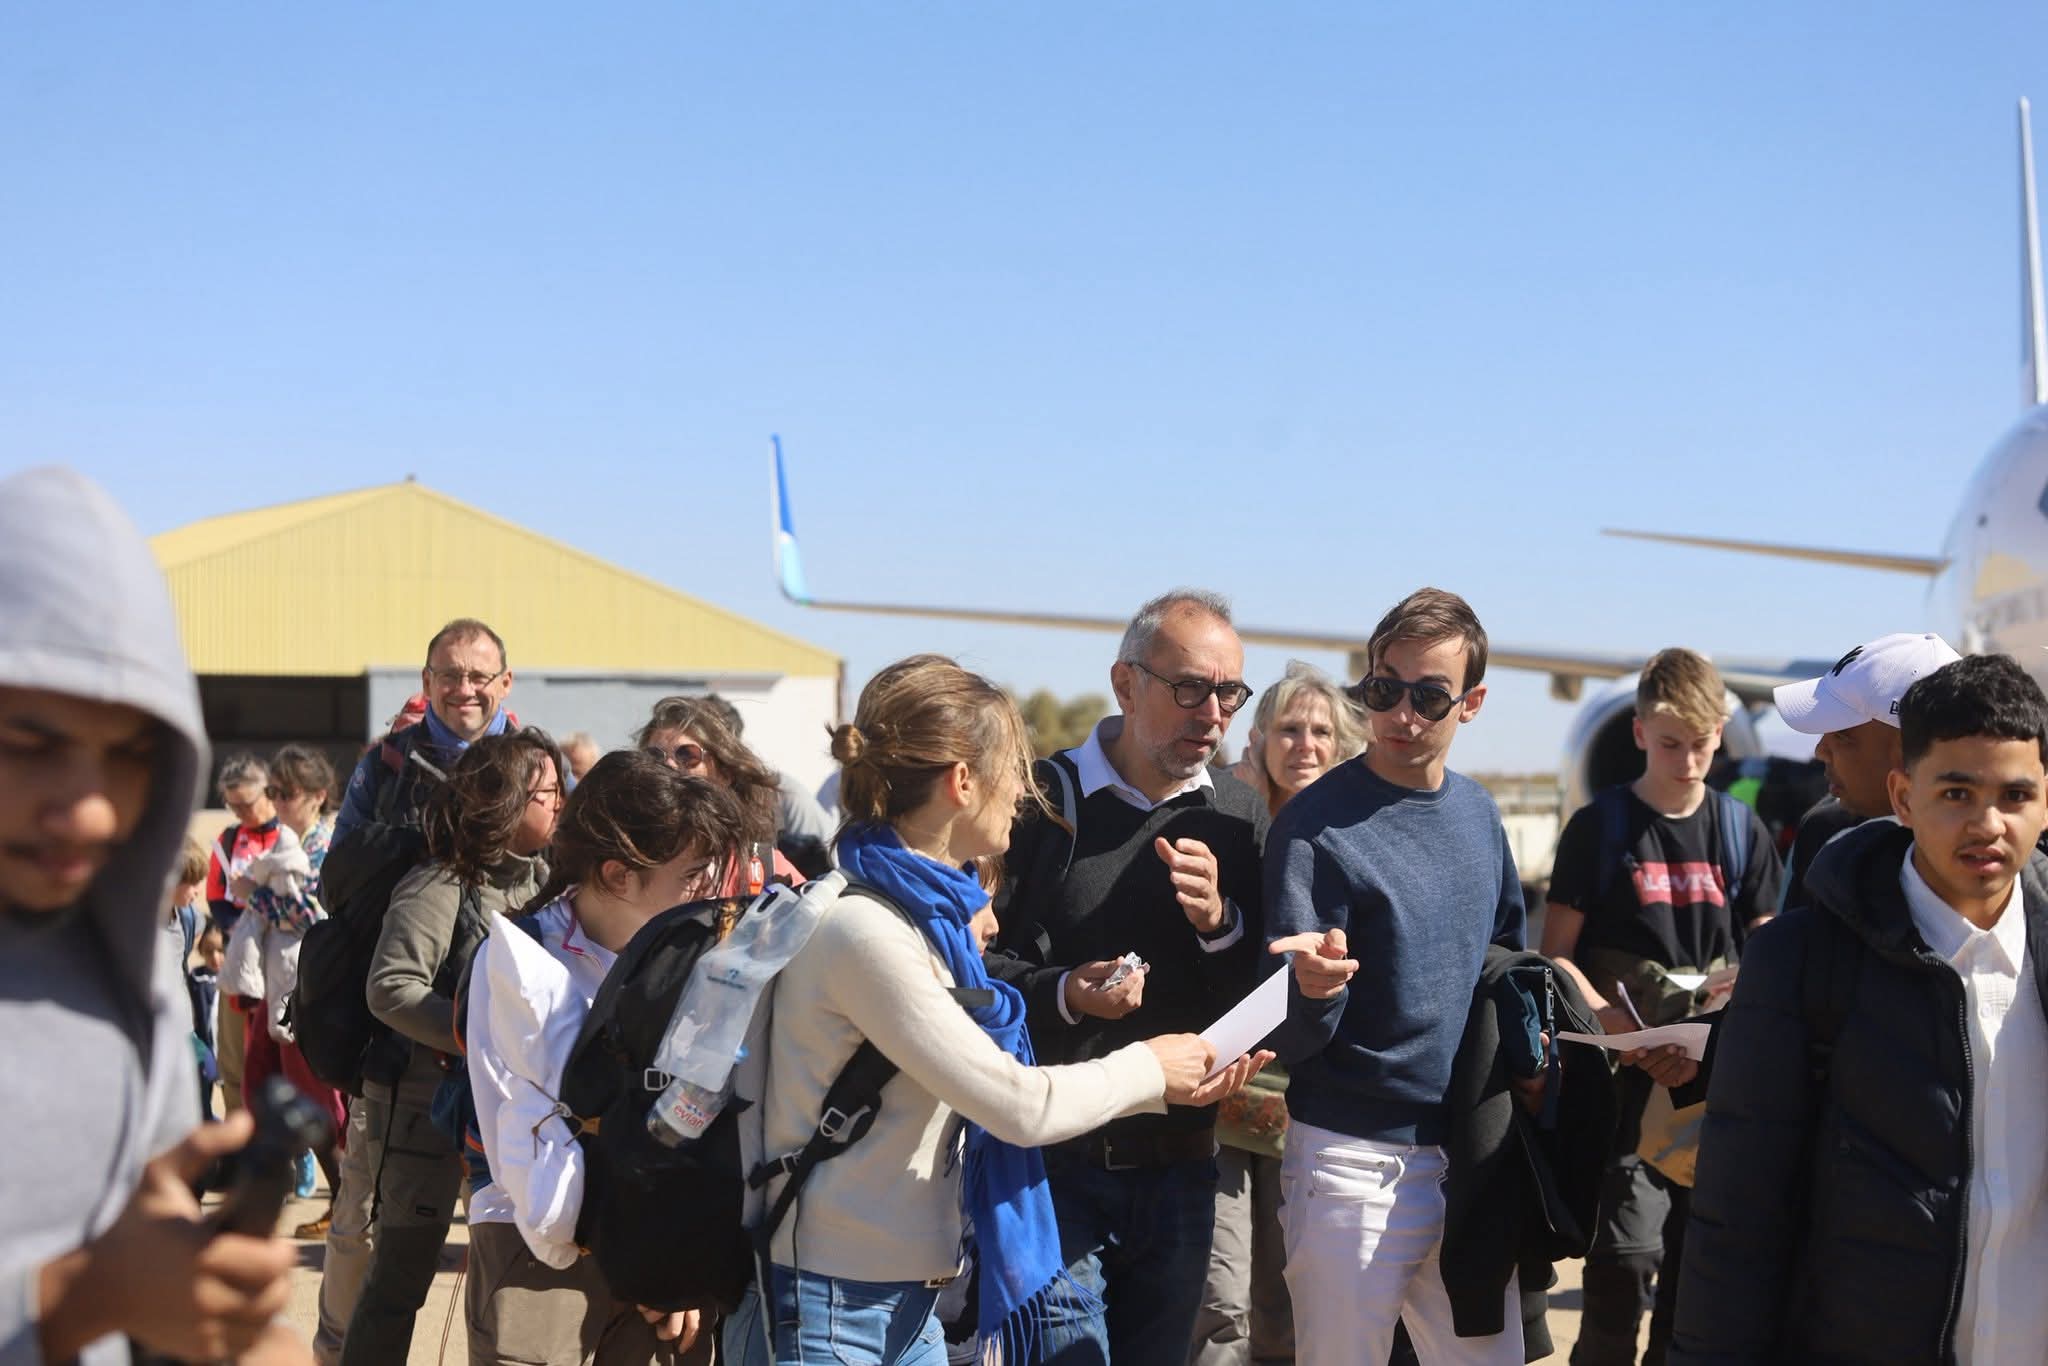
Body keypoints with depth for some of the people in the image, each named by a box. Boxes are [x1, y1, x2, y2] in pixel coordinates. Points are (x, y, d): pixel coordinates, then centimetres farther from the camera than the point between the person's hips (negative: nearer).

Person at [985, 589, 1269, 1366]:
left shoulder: (1239, 818, 7)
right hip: (1054, 1160, -4)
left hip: (1180, 1168, 4)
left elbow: (1270, 996, 5)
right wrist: (1062, 994, -22)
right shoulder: (1043, 799, -6)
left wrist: (1220, 924, -13)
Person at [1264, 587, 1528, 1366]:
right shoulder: (1317, 825, -12)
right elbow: (1285, 1041, -13)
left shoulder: (1478, 813, 6)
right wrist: (1315, 989, -34)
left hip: (1473, 1156, 6)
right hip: (1357, 1165, -6)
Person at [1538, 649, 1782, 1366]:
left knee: (1698, 1254, 10)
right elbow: (1557, 954, -2)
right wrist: (1612, 1022, -20)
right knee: (1627, 1256, -12)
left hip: (1716, 1076, 3)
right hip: (1628, 1072, -3)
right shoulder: (1601, 826, -1)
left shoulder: (1741, 829, 8)